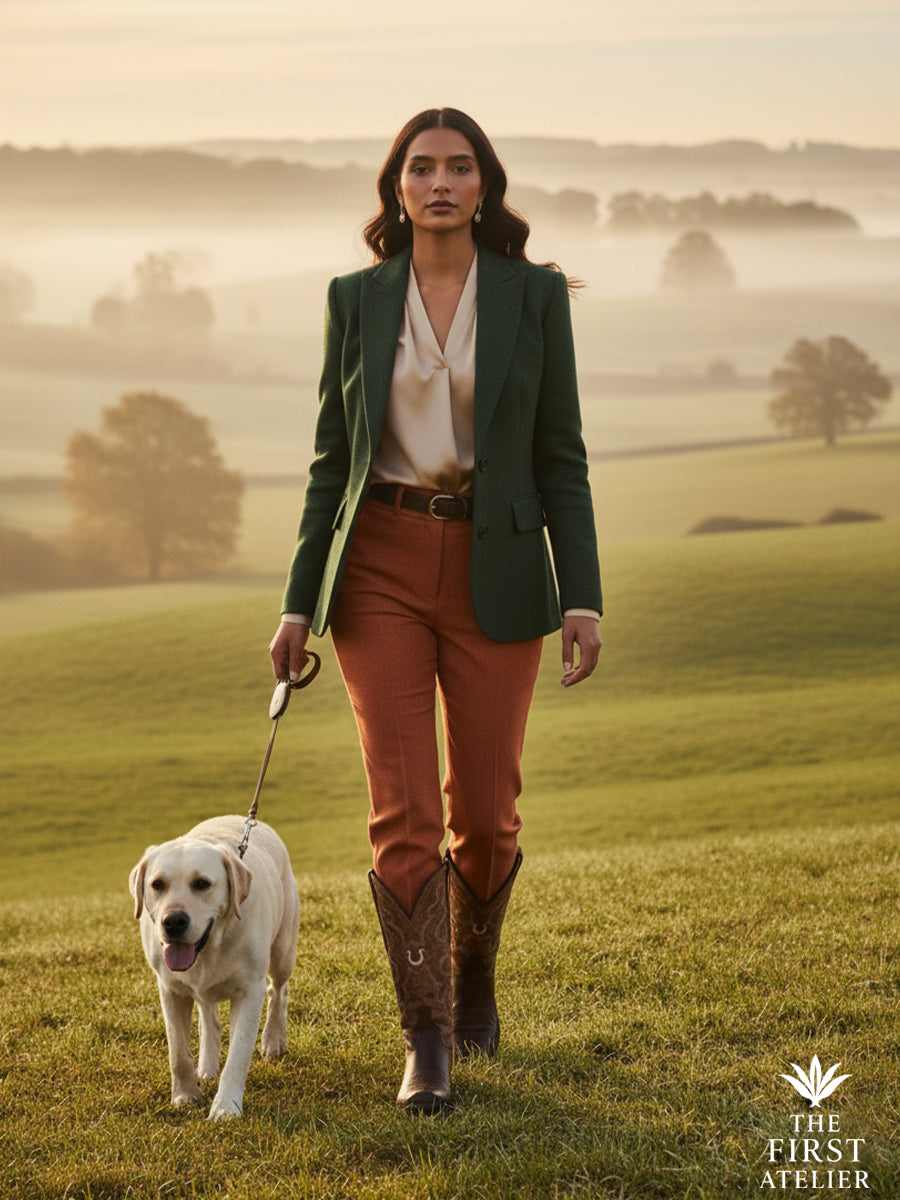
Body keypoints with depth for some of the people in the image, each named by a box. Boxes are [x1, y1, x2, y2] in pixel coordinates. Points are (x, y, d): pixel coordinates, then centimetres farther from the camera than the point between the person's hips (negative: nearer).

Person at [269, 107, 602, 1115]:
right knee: (402, 812, -7)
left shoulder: (534, 295, 0)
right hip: (381, 567, 0)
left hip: (494, 573, 0)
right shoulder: (356, 299, 4)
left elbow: (561, 456, 1)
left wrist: (582, 596, -7)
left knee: (484, 814, 4)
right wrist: (299, 603, 4)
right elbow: (331, 458, 7)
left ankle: (473, 975, 34)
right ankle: (428, 1042, 0)